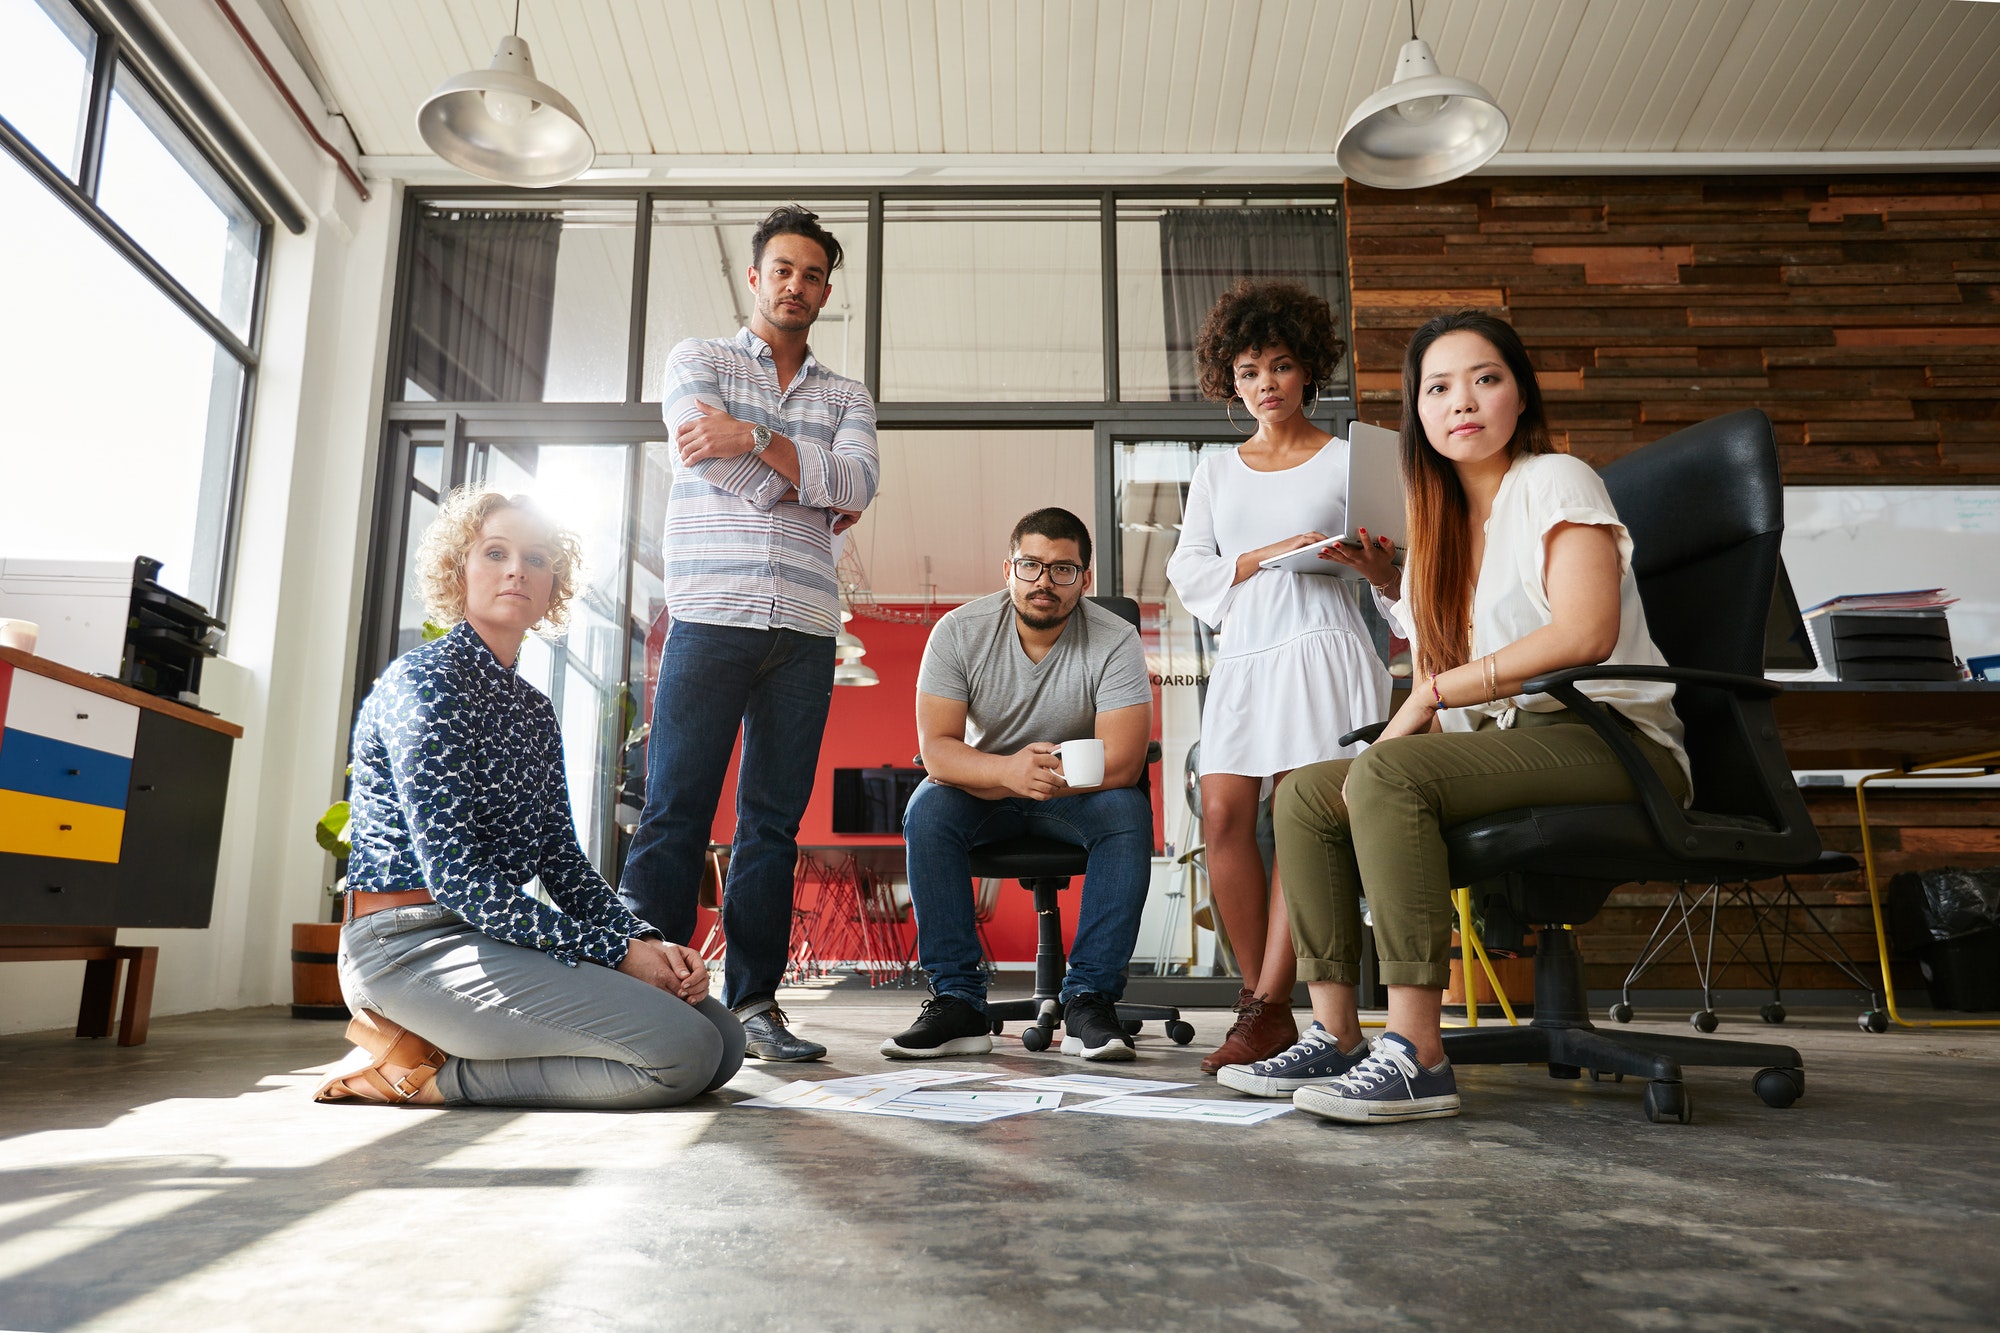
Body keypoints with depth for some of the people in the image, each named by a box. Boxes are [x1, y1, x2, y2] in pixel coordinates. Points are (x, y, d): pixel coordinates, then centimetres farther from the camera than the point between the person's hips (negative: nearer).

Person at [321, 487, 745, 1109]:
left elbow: (562, 860, 12)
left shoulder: (534, 709, 18)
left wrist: (646, 940, -6)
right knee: (681, 1049, -22)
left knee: (723, 1038, -2)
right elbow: (453, 873, -17)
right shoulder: (422, 678, -8)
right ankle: (419, 1071, -7)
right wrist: (613, 951, -17)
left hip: (492, 939, 9)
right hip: (412, 943, -8)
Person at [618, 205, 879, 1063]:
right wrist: (814, 490, 1)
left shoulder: (845, 396, 20)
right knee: (676, 810, -6)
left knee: (774, 818, 3)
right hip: (711, 614, -3)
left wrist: (755, 440, -12)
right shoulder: (698, 360, 14)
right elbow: (708, 458, -5)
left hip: (806, 629, 3)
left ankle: (754, 1000, 7)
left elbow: (859, 480, -1)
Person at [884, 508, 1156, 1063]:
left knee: (1129, 811, -31)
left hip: (1080, 796, -1)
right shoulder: (959, 631, -13)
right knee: (927, 807, -28)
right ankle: (958, 1001, -22)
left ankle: (1089, 1000, -23)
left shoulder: (1116, 642, -17)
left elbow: (1122, 763, -25)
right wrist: (1010, 770, -40)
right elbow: (936, 747, -20)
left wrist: (1040, 776, -28)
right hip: (982, 793, 1)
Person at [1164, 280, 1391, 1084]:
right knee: (1223, 815, -9)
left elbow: (1394, 575, 8)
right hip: (1243, 654, 4)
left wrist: (1377, 561, -16)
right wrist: (1262, 557, -7)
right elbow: (1187, 571, 9)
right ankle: (1265, 1004, 0)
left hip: (1320, 647, -3)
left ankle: (1267, 1010, -10)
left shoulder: (1346, 460, 11)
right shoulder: (1217, 471, 20)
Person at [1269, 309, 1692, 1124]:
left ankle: (1418, 1058, -31)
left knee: (1386, 774, -31)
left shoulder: (1554, 481, -2)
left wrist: (1437, 691, -18)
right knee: (1305, 793, -6)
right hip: (1503, 745, 8)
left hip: (1608, 737, -8)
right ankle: (1334, 1034, -8)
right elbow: (1434, 679, 13)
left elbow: (1587, 632, -19)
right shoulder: (1440, 523, 19)